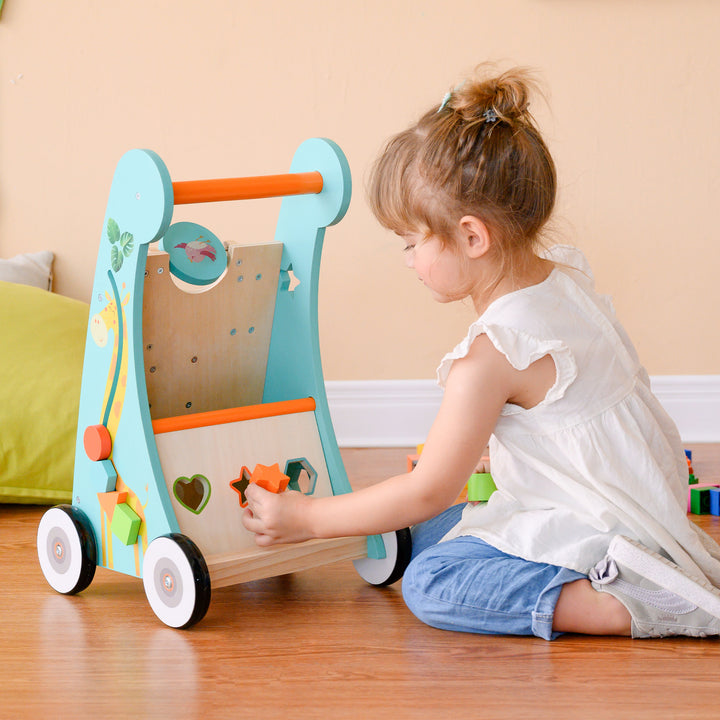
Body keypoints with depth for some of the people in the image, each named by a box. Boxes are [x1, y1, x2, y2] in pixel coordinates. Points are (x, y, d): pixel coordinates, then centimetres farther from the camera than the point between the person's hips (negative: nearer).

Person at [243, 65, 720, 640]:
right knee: (425, 531, 16)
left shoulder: (493, 353, -23)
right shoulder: (566, 276, 3)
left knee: (429, 583, -17)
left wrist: (306, 518, -7)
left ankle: (628, 604, -23)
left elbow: (427, 491, -17)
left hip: (602, 529, -10)